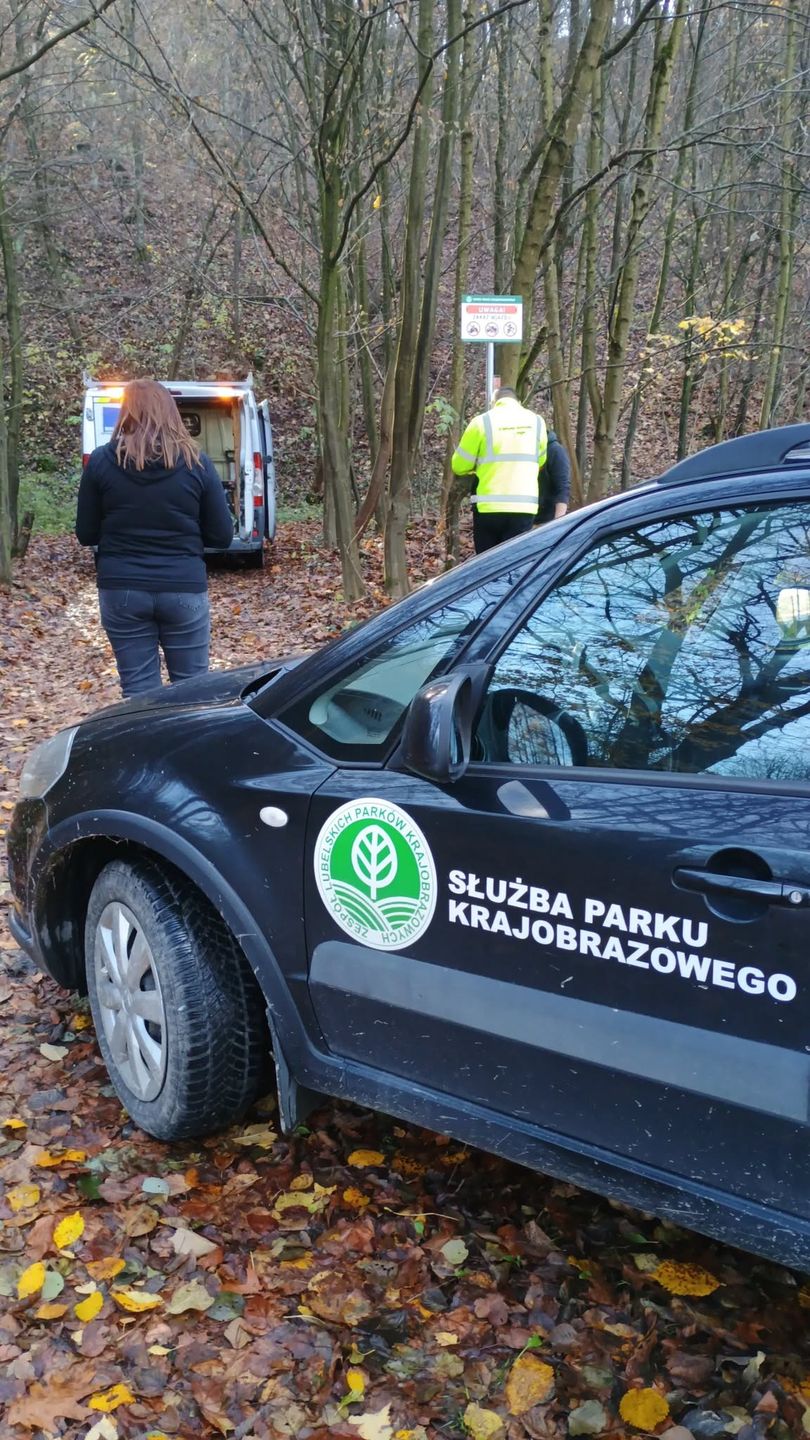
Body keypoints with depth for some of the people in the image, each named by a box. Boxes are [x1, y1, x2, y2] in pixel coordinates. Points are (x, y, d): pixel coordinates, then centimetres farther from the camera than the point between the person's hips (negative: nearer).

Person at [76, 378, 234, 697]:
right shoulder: (196, 462, -3)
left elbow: (86, 534, 4)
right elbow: (222, 535, 1)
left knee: (138, 689, 8)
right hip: (184, 589, 0)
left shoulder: (101, 461, -3)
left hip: (121, 590, 0)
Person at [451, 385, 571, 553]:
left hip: (488, 508, -2)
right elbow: (540, 462, 16)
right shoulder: (536, 421, 9)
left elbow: (459, 466, 4)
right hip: (524, 507, 2)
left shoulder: (482, 422, 0)